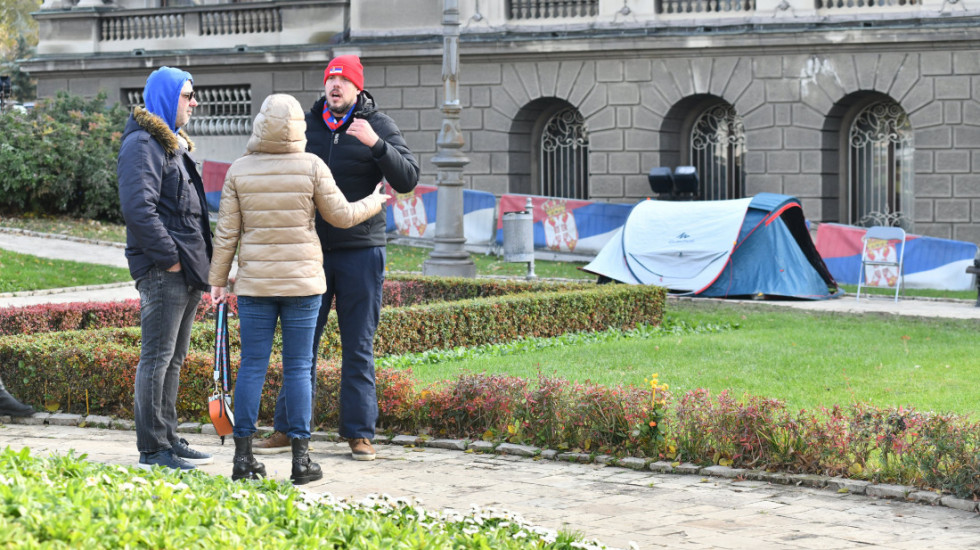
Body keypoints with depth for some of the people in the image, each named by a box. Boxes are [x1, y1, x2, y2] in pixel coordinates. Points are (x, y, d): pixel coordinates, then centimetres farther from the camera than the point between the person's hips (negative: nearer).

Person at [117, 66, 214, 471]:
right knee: (157, 356, -7)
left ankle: (168, 440, 21)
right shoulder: (142, 144, -10)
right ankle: (152, 449, -5)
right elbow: (138, 207, -21)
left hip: (186, 270, 10)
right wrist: (168, 256, -20)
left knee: (173, 358, 14)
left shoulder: (175, 144, 22)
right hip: (162, 270, -10)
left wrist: (203, 261, 16)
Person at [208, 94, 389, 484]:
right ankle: (301, 458, 4)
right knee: (298, 368, 3)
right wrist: (373, 203, 21)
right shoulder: (311, 166, -7)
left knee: (252, 367, 5)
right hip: (303, 282, -1)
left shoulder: (240, 170, -2)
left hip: (254, 282, 1)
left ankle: (243, 456, 6)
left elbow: (227, 232, 0)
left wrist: (218, 279, 10)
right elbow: (341, 216, 1)